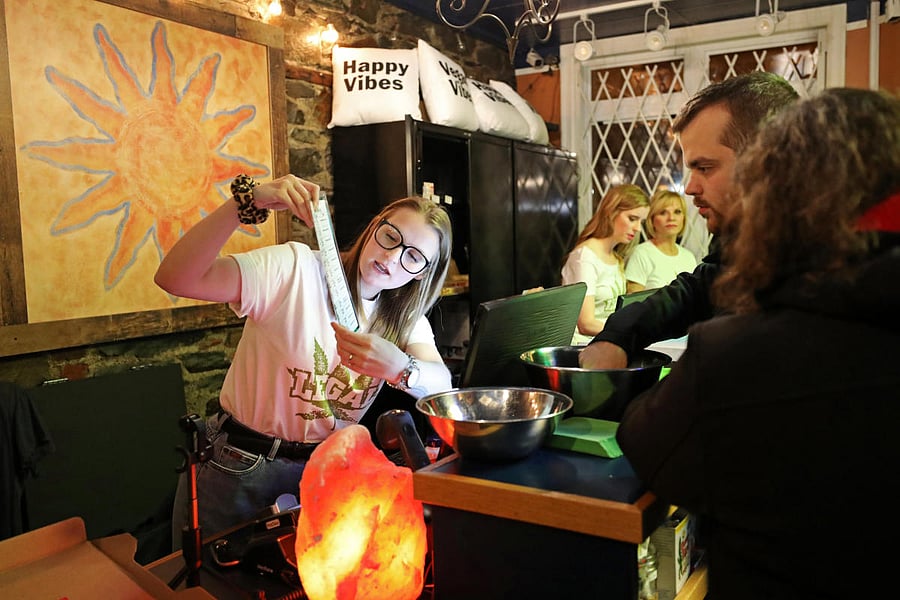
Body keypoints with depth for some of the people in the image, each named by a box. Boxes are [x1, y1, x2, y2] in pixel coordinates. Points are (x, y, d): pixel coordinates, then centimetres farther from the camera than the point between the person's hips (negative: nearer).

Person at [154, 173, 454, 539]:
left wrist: (399, 366, -40)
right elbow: (175, 278, -28)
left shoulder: (405, 316, 0)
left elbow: (441, 384, -17)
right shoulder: (296, 270, -17)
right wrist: (246, 201, -40)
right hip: (240, 467, -3)